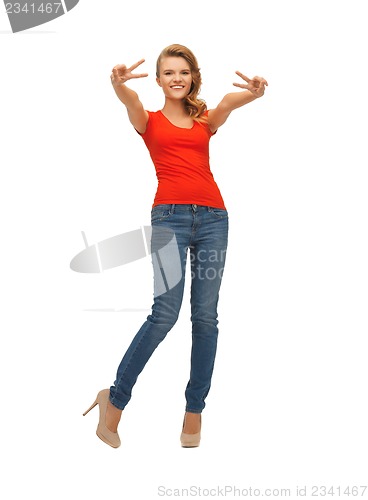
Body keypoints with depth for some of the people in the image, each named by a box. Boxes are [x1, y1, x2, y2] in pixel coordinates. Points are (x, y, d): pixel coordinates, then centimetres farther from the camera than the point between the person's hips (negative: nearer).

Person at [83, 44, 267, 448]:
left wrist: (253, 93, -28)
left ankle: (195, 409, 12)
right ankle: (115, 399, 3)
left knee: (206, 316, 1)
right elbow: (127, 98, -10)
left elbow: (230, 101, -4)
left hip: (212, 217, 3)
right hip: (170, 215, -3)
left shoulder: (206, 121, 19)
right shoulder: (149, 122, 14)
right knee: (165, 312, -13)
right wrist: (119, 83, -34)